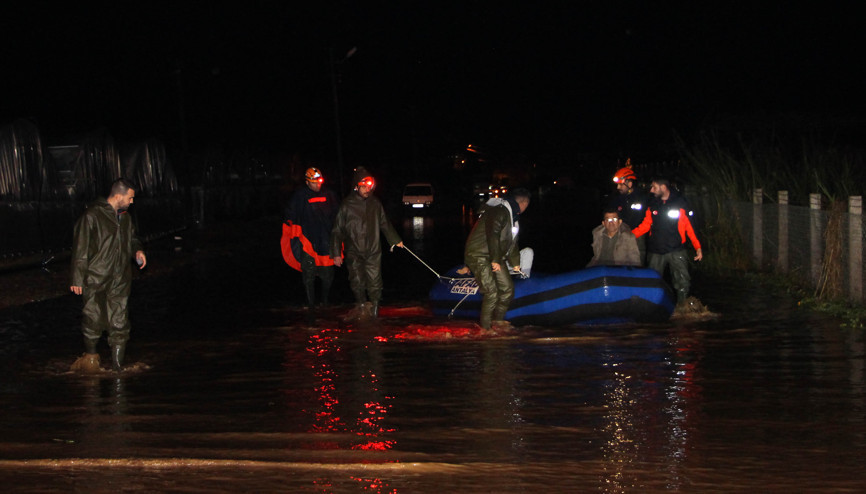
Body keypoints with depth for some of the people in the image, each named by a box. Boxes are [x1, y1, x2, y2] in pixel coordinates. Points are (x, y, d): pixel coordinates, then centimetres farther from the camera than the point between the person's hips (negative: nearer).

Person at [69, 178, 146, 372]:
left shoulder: (125, 217, 13)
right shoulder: (92, 215, -9)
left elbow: (132, 239, 30)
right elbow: (80, 248, -9)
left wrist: (138, 250, 7)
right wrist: (77, 278, -11)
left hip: (120, 281, 6)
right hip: (96, 279, -5)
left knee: (120, 322, 2)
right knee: (94, 318, -6)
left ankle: (117, 363, 10)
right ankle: (90, 354, 17)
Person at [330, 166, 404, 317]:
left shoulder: (375, 203, 7)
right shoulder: (347, 205, -4)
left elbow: (385, 224, 22)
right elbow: (337, 230, 0)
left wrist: (395, 240, 26)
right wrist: (336, 253, -3)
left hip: (373, 251, 2)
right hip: (354, 252, -2)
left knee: (375, 283, -3)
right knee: (358, 283, -2)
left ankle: (375, 308, 11)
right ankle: (362, 306, 16)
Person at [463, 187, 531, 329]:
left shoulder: (513, 216, 17)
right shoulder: (499, 211, -17)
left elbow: (511, 241, 27)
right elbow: (493, 235, -25)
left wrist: (515, 263, 31)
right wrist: (495, 260, -26)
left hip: (496, 257, 10)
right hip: (479, 255, -10)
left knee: (507, 288, 9)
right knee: (491, 293, -16)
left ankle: (498, 320, 23)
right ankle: (485, 327, -7)